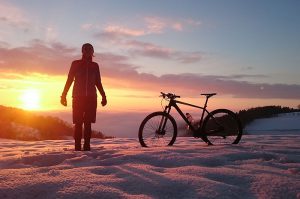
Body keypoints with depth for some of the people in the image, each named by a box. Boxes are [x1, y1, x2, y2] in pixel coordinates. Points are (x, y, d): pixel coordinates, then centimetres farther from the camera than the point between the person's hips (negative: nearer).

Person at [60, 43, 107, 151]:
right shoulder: (76, 64, 8)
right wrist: (64, 95, -4)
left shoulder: (94, 66, 14)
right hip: (78, 98, -2)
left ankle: (87, 146, -1)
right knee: (78, 123, -5)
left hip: (91, 98, 2)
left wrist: (103, 96, 9)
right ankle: (77, 147, -4)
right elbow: (69, 80, 5)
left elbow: (98, 82, 17)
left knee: (88, 123, -2)